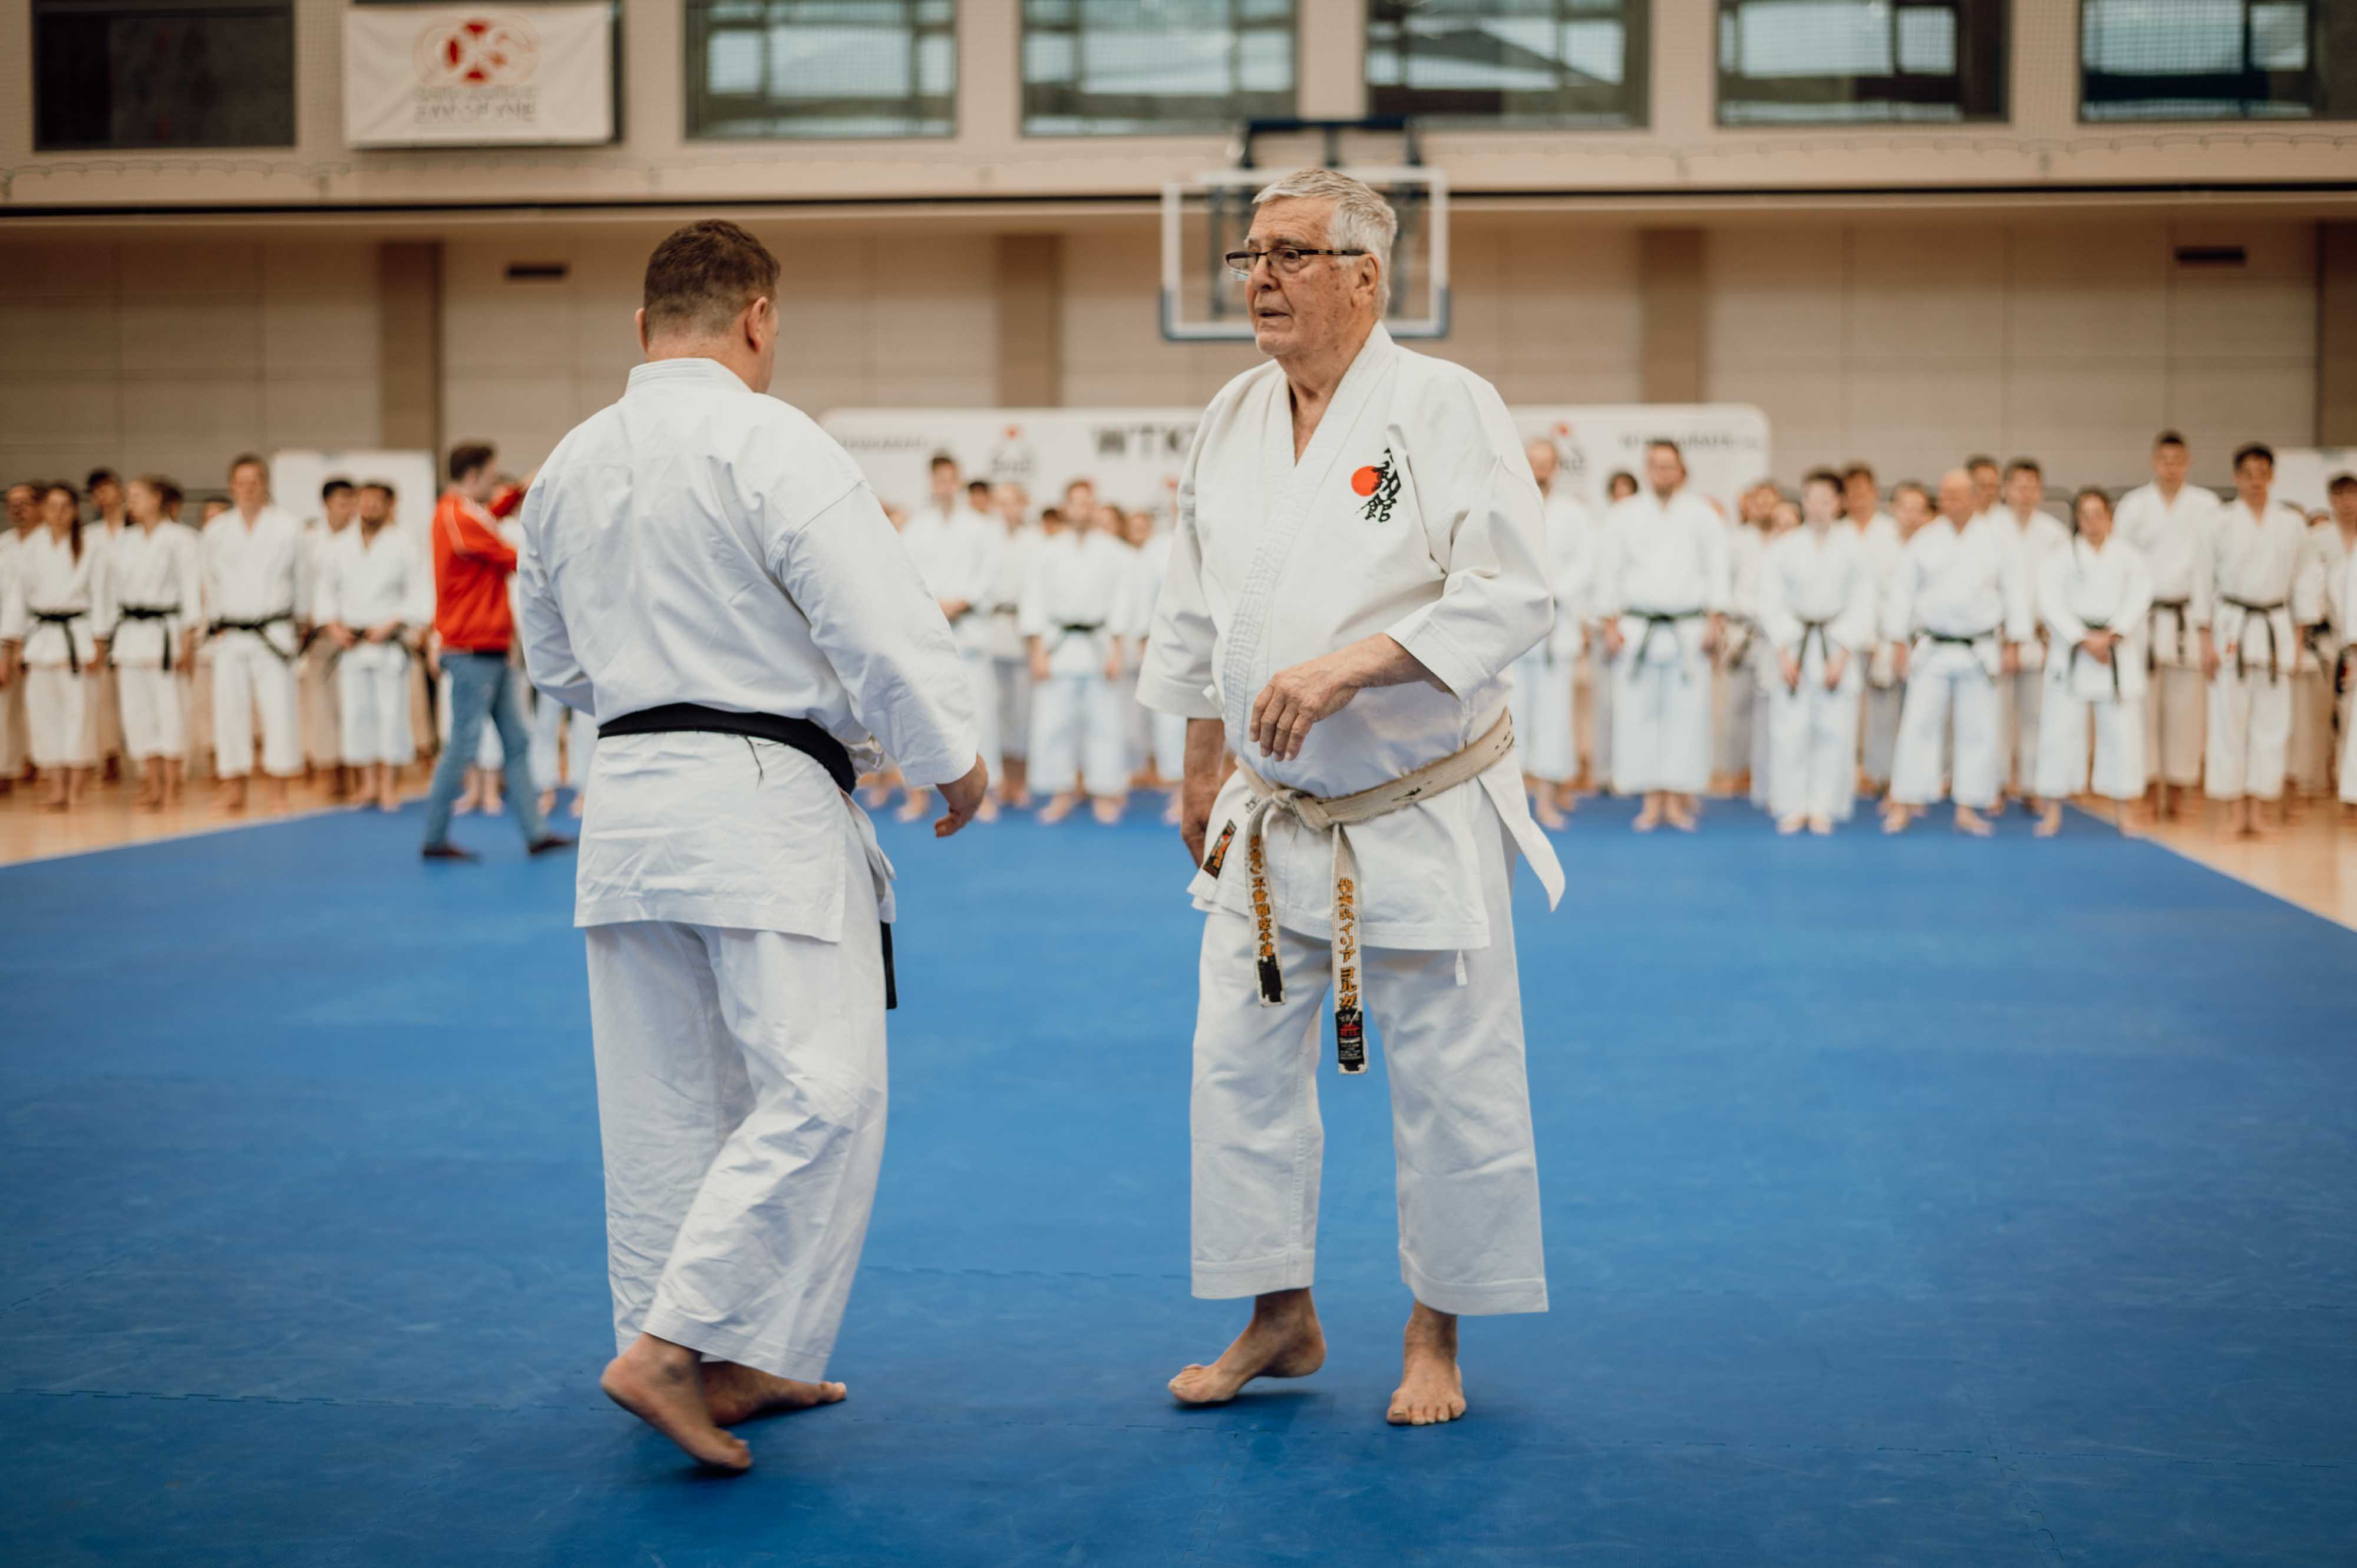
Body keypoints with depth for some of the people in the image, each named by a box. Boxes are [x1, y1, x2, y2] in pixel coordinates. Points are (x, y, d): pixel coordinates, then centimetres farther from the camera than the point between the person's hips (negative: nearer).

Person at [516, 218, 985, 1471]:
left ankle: (719, 1365, 22)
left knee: (670, 1102, 12)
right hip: (764, 803, -8)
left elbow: (557, 663, 22)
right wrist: (953, 758, -2)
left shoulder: (567, 468, 11)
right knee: (818, 1093, -5)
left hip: (626, 800, 8)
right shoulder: (769, 445, -12)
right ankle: (674, 1346, -11)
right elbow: (882, 623, -15)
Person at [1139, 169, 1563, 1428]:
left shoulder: (1445, 407, -13)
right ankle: (1281, 1318, 24)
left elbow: (1506, 596, -20)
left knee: (1450, 1086, 3)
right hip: (1272, 818, 6)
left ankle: (1436, 1336, 20)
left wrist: (1346, 668, -28)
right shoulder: (1230, 420, 6)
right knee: (1241, 1065, 8)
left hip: (1422, 814, -5)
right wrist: (1200, 775, 18)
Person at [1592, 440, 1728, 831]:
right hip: (1636, 630, 1)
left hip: (1688, 632, 0)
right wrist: (1610, 624, 1)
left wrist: (1715, 620, -3)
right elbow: (1608, 570, 7)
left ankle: (1677, 800, 5)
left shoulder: (1703, 517, 6)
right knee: (1638, 714, -2)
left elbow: (1717, 569, 5)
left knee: (1686, 714, -3)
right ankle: (1652, 800, 6)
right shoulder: (1623, 516, 7)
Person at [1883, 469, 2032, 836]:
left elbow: (2014, 592, 2)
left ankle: (1967, 809, 13)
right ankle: (1903, 805, 3)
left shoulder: (1998, 541, -2)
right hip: (1932, 650, 0)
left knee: (1977, 731, 4)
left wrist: (2013, 645, 0)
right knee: (1918, 725, -3)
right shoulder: (1925, 541, -1)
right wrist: (1901, 644, 2)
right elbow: (1904, 593, 4)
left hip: (1980, 651, 0)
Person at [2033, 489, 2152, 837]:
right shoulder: (2062, 557, 3)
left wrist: (2110, 635, -17)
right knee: (2061, 729, -2)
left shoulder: (2129, 556, 7)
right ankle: (2052, 812, 7)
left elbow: (2139, 599, -5)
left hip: (2119, 651, 1)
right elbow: (2051, 602, -7)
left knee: (2123, 732, 3)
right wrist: (2084, 639, -16)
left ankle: (2125, 812, 15)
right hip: (2071, 652, -1)